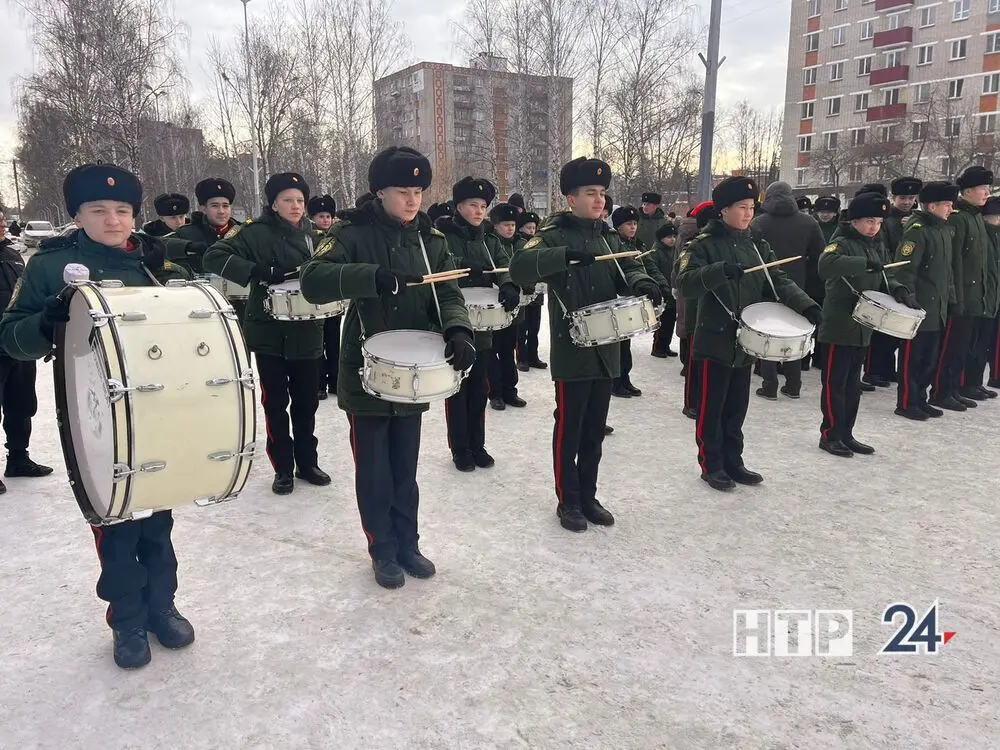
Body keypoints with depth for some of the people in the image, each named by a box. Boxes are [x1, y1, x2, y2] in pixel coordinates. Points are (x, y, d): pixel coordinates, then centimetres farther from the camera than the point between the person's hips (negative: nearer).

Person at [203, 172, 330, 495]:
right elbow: (214, 257, -17)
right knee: (276, 402, 5)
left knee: (307, 400, 11)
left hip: (306, 333, 4)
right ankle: (283, 468, 18)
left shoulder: (311, 235, 9)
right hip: (270, 333, -4)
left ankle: (307, 462, 26)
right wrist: (258, 272, -26)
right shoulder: (257, 233, -8)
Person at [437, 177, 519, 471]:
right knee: (457, 389, 5)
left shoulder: (490, 241, 11)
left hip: (482, 326, 5)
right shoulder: (443, 236, -5)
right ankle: (460, 449, 17)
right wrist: (464, 267, -37)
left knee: (479, 388, 13)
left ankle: (477, 445, 26)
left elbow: (504, 267, -4)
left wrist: (508, 286, -26)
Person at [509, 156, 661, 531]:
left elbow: (627, 270, 8)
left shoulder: (609, 236, 14)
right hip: (572, 349, -6)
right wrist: (567, 255, -37)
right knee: (569, 429, 4)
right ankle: (568, 501, 17)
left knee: (595, 429, 14)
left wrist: (641, 283, -16)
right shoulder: (555, 234, -7)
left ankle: (588, 496, 27)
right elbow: (519, 267, -23)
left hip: (606, 349, 6)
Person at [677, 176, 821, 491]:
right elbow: (685, 283, -22)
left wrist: (805, 304, -13)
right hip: (715, 341, -6)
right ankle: (711, 465, 16)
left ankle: (732, 461, 26)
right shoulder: (704, 245, -8)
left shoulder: (758, 246, 11)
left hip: (746, 340, 6)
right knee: (712, 407, 4)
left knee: (737, 406, 14)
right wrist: (721, 270, -37)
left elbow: (777, 280, 4)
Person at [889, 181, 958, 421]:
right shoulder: (916, 230, -13)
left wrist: (950, 298, 21)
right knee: (912, 357, 0)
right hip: (919, 307, -9)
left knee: (929, 359, 14)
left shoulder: (944, 229, 15)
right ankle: (906, 403, 8)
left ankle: (920, 399, 24)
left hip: (937, 309, 9)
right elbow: (904, 267, -21)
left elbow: (946, 269, 22)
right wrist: (905, 293, -32)